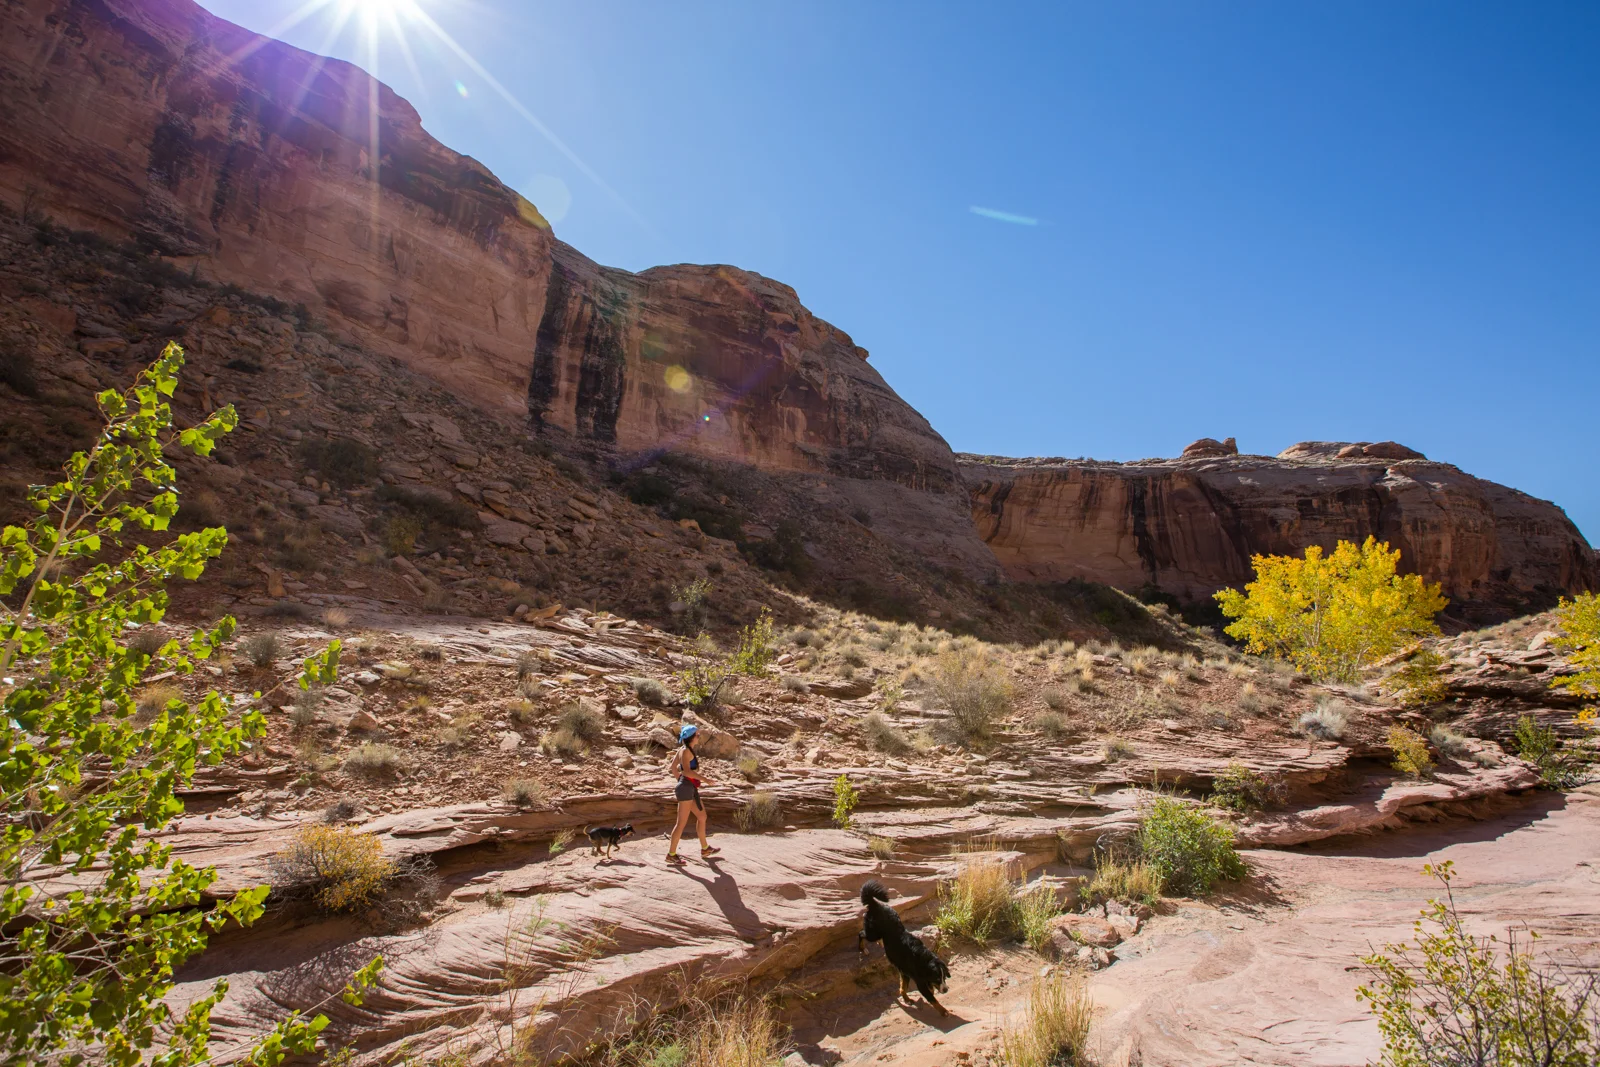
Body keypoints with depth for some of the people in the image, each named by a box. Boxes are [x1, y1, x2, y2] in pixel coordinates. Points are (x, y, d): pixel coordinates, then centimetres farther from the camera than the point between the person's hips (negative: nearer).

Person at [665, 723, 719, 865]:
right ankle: (671, 854, 5)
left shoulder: (684, 750, 13)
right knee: (682, 823, -3)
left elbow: (672, 767, 20)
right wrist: (703, 779, -24)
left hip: (690, 789, 10)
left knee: (702, 817, 18)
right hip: (687, 788, -10)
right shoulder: (685, 751, -15)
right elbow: (686, 771, -26)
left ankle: (705, 848, 30)